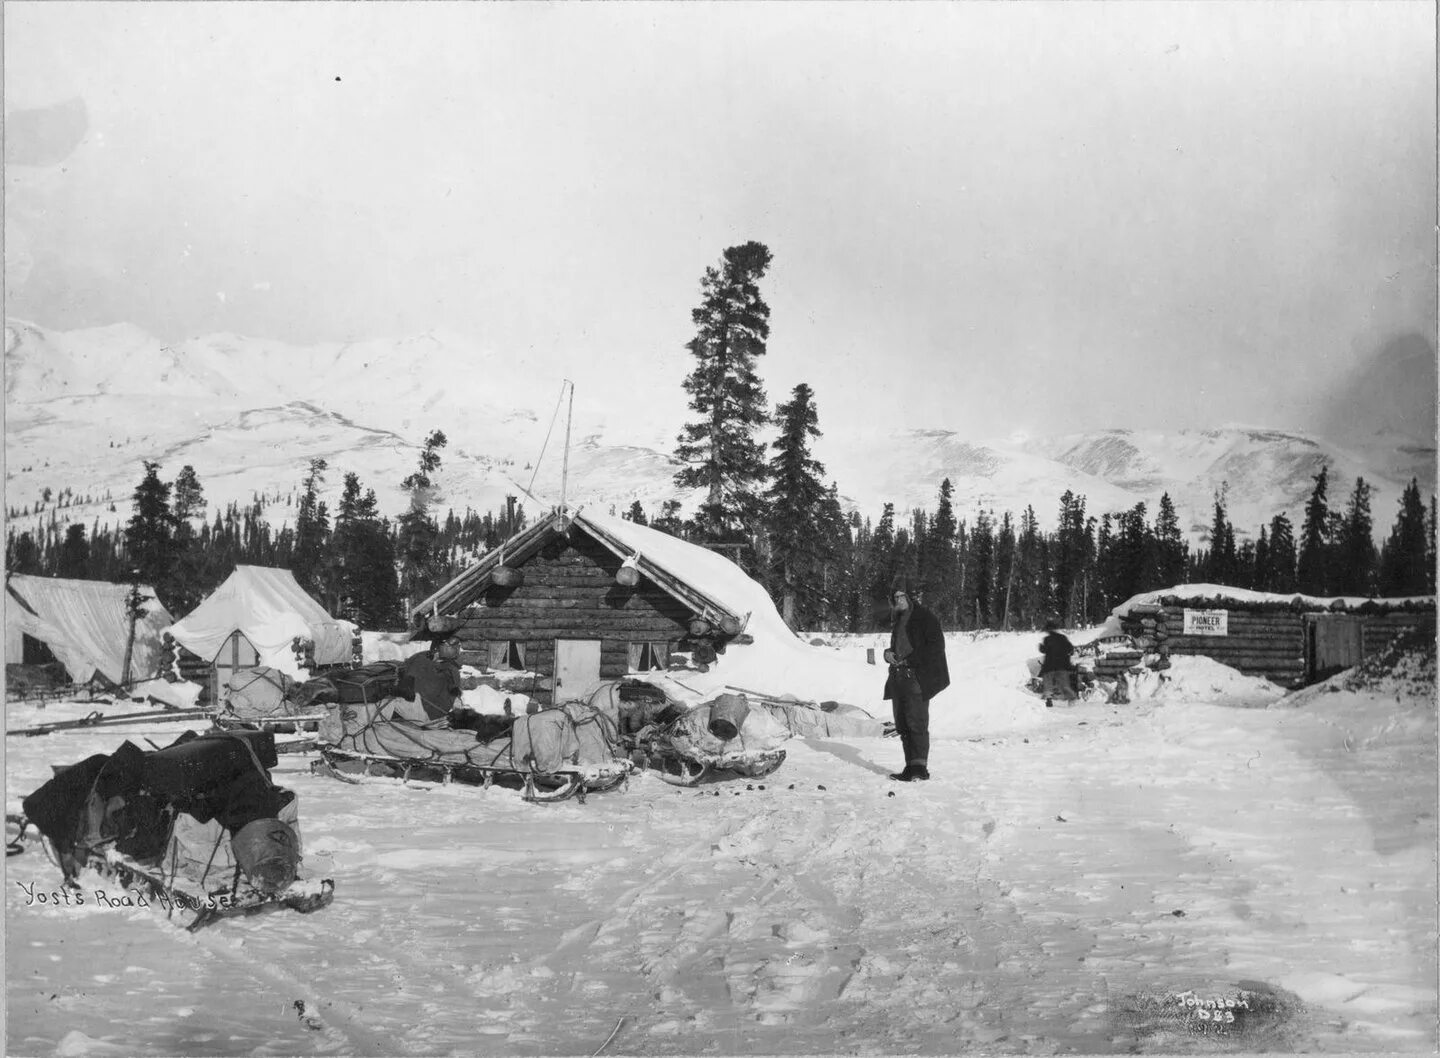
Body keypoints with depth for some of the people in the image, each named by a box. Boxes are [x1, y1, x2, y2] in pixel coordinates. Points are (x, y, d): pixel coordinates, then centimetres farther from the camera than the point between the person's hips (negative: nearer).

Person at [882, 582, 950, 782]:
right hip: (899, 678, 8)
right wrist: (888, 654, 7)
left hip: (917, 679, -8)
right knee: (902, 725, 6)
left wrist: (909, 660, -14)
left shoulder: (925, 618, -5)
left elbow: (936, 646, -11)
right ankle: (911, 768, 9)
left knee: (916, 722, -13)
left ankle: (920, 767, -12)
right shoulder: (897, 620, 20)